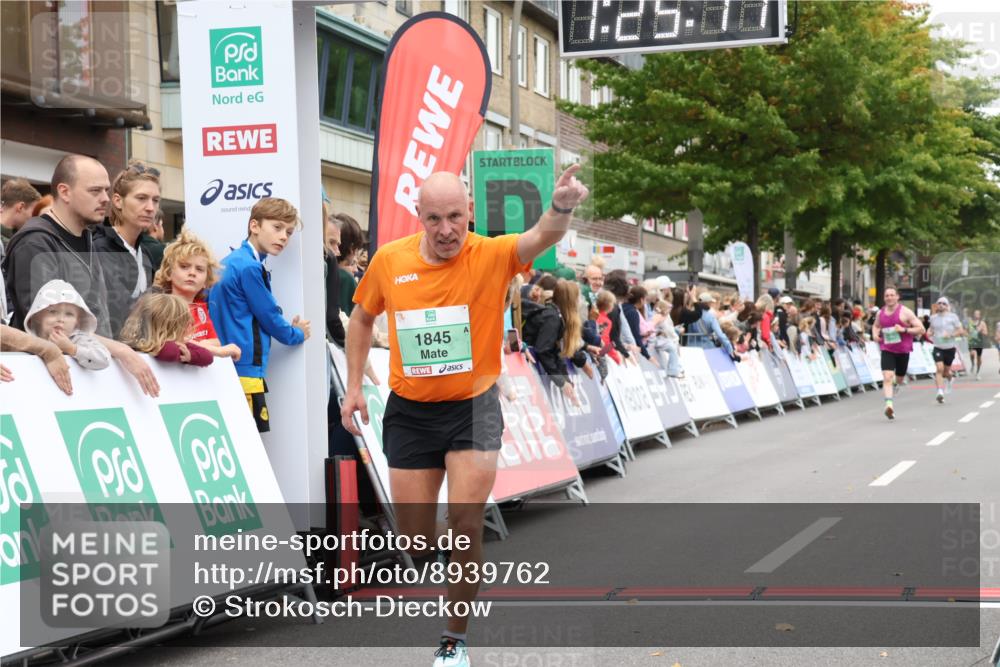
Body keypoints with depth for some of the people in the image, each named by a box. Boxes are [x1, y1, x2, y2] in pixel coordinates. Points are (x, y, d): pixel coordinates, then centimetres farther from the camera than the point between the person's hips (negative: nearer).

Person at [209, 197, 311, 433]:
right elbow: (269, 317, -7)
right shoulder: (249, 268, -14)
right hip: (244, 373, -10)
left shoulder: (229, 262, 15)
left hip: (225, 368, 10)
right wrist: (297, 334, 11)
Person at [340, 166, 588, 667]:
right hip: (409, 412, 2)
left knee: (466, 524, -11)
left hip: (474, 407, -2)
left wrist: (561, 207, -56)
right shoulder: (389, 260, -5)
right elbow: (362, 317, 13)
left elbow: (543, 237, -34)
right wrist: (354, 387, 8)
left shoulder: (491, 256, -13)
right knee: (414, 541, 5)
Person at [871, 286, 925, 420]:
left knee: (899, 380, 15)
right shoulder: (881, 313, 3)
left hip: (903, 350, -1)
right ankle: (889, 404, -27)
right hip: (887, 350, 1)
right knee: (887, 377, -19)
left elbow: (921, 329, -9)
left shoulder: (905, 312, -9)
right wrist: (875, 334, 2)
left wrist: (904, 329, -21)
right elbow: (875, 326, 25)